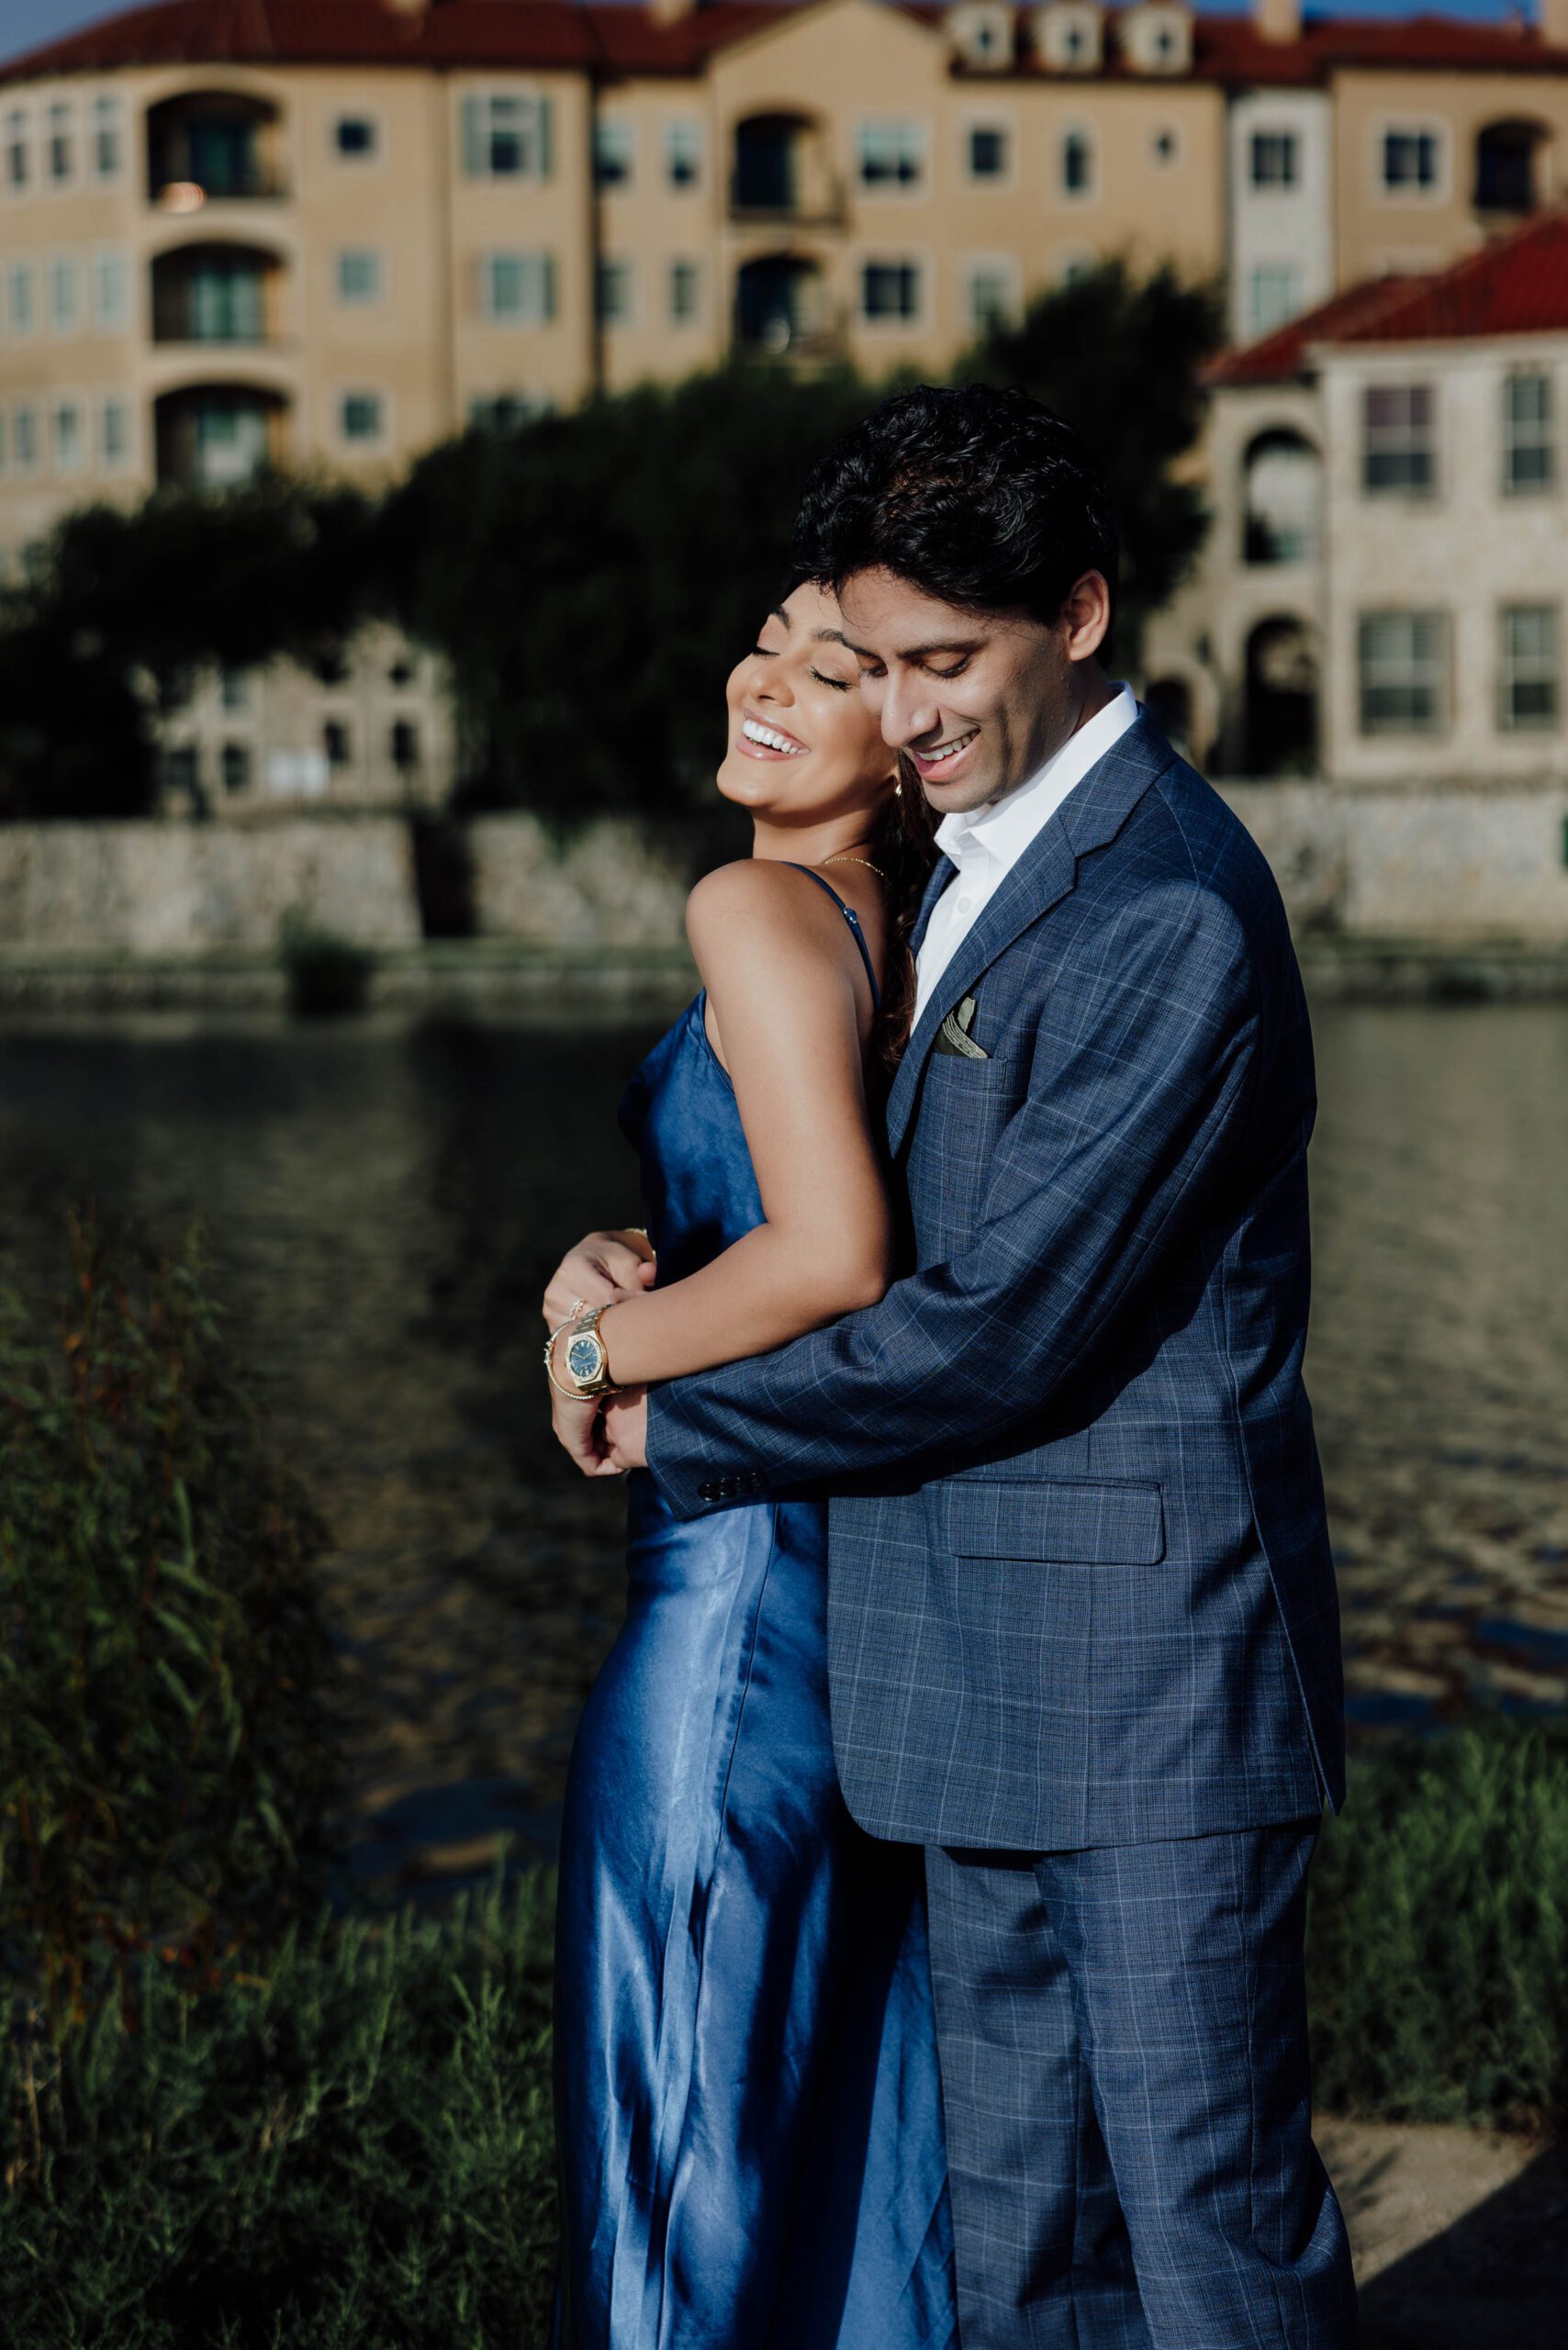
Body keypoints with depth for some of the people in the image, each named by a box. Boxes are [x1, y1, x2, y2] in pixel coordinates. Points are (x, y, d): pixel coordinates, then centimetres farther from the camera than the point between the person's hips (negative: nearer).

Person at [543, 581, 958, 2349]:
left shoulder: (757, 908, -14)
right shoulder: (907, 936, 12)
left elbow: (837, 1258, -26)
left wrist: (605, 1346, -12)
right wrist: (643, 1278, 7)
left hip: (743, 1591, -9)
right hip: (881, 1570, 9)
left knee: (690, 2121, 4)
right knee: (863, 2098, 18)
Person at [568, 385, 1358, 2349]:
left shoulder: (1171, 914, -19)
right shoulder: (985, 855, 14)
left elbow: (1003, 1323, -21)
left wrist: (683, 1427, -9)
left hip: (1151, 1658, -9)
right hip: (991, 1672, 9)